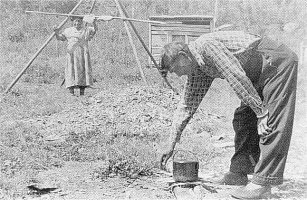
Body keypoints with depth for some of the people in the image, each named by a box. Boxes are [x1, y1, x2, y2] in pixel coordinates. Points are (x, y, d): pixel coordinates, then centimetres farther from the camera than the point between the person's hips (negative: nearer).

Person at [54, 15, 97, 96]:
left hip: (83, 54, 0)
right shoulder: (68, 31, 12)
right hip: (72, 55, 0)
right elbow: (60, 38, 15)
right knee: (71, 71, -6)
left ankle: (82, 92, 5)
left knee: (83, 71, -1)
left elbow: (94, 30, -3)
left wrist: (94, 23, -22)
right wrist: (57, 33, -5)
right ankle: (71, 92, -5)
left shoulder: (86, 30, 10)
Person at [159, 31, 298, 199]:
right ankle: (239, 172, 13)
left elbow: (237, 78, -27)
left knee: (272, 124, -14)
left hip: (278, 61, -9)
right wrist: (171, 146, 14)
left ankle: (264, 181, -13)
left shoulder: (207, 46, -22)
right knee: (243, 119, 7)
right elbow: (186, 106, 12)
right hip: (260, 73, 9)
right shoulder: (197, 68, 7)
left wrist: (261, 113, -23)